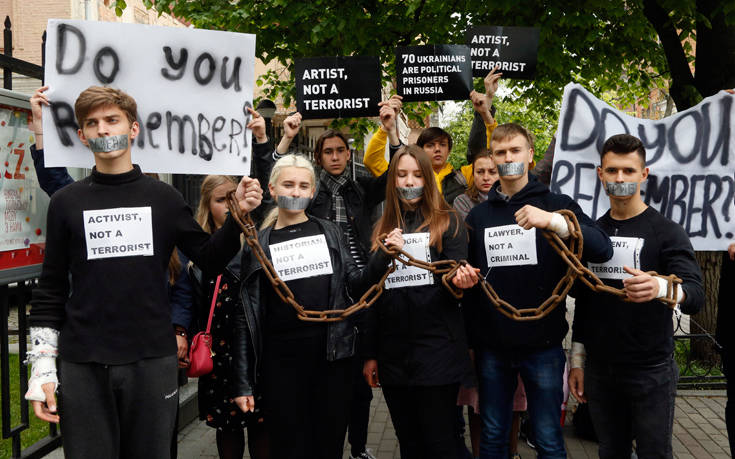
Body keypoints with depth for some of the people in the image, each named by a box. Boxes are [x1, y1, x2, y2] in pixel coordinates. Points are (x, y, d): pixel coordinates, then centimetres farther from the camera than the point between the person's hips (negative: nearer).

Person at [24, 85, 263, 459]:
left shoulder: (164, 198, 4)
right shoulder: (66, 202, 4)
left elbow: (210, 259, 9)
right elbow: (51, 288, 5)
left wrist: (238, 216, -7)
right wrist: (42, 365, 1)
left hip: (152, 360, 0)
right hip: (83, 364, 0)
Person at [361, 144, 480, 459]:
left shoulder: (447, 222, 3)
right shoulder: (383, 229, 13)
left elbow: (455, 280, -4)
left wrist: (460, 279, -29)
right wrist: (370, 353, 11)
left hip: (437, 350, -4)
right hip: (393, 353, 4)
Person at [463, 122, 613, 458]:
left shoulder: (556, 204, -1)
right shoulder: (479, 214, 9)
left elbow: (603, 250, -16)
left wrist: (554, 221, -32)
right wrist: (469, 340, 6)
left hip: (542, 345, -2)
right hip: (492, 348, 3)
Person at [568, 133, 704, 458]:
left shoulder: (667, 232, -7)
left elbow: (696, 296, -19)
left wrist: (660, 287, -41)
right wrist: (577, 359, 11)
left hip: (650, 371, -4)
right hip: (600, 371, 4)